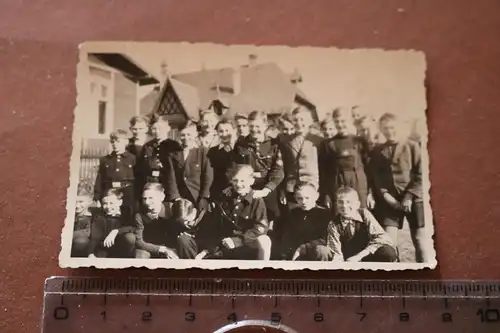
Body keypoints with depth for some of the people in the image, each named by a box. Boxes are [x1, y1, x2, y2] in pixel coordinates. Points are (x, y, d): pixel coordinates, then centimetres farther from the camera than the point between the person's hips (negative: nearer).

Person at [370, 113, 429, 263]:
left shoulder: (412, 146, 0)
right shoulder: (378, 151, 9)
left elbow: (420, 175, -4)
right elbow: (375, 177, 6)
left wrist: (409, 197, -13)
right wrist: (385, 195, -8)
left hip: (413, 198, -2)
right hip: (389, 200, 2)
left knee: (420, 238, 0)